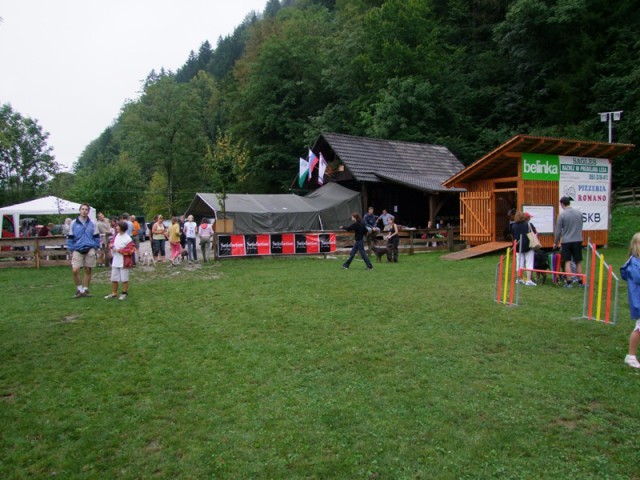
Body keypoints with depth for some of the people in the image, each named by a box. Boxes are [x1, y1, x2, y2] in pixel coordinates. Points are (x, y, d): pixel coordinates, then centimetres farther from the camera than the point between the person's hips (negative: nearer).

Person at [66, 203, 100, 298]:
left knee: (88, 270, 6)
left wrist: (95, 247, 0)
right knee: (75, 270, -10)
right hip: (77, 250, -1)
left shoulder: (92, 223, 4)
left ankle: (85, 290, 19)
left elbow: (96, 237, 10)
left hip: (89, 250, 1)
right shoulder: (74, 223, 3)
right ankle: (79, 289, 9)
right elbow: (70, 238, 7)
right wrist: (71, 250, 2)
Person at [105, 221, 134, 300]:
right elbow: (113, 243, 21)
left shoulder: (128, 239, -17)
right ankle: (113, 293, 25)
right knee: (114, 278, 13)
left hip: (124, 262, -7)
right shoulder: (116, 236, 6)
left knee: (124, 279, 5)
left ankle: (124, 293, 19)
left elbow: (131, 250, -20)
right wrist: (111, 246, -3)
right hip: (115, 261, 7)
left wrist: (119, 250, -19)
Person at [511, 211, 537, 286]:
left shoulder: (514, 226, 1)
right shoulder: (529, 225, -9)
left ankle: (519, 279, 18)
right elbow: (535, 234, -2)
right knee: (529, 263, 1)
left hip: (518, 247, 3)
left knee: (520, 263, 12)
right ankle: (528, 280, -5)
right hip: (528, 246, -3)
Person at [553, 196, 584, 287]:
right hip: (578, 240, 3)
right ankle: (580, 282, 15)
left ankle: (569, 282, 0)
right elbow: (581, 227, 13)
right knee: (578, 262, 10)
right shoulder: (579, 213, 2)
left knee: (567, 262, 2)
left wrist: (555, 242, 6)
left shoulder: (562, 214, -10)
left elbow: (558, 231, -6)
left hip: (566, 241, -3)